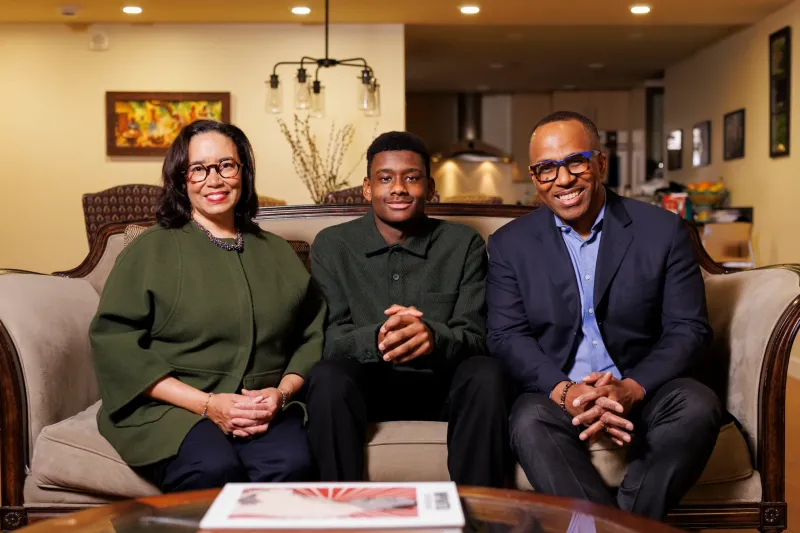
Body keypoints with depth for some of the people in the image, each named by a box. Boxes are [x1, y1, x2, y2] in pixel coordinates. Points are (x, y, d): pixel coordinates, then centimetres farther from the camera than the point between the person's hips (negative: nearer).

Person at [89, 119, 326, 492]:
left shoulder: (277, 253, 19)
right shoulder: (150, 250, 8)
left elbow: (312, 336, 14)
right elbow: (114, 343, -2)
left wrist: (282, 392, -8)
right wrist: (206, 403, -11)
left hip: (266, 410, 3)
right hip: (171, 407, -2)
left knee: (291, 465, -30)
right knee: (214, 470, -34)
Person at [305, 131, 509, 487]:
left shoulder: (465, 244, 4)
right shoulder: (331, 245, 3)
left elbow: (474, 336, -4)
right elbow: (331, 338, -6)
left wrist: (433, 336, -30)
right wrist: (376, 338, -30)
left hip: (442, 385, 1)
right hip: (366, 384, 0)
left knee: (485, 374, -30)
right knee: (327, 377, -32)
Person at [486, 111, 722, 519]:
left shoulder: (663, 230, 2)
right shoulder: (510, 244, 5)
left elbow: (689, 329, -2)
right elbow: (506, 336, -3)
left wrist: (631, 389, -20)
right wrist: (564, 391, -22)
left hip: (643, 392, 1)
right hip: (556, 394, 0)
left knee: (698, 406, -29)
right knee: (529, 421, -32)